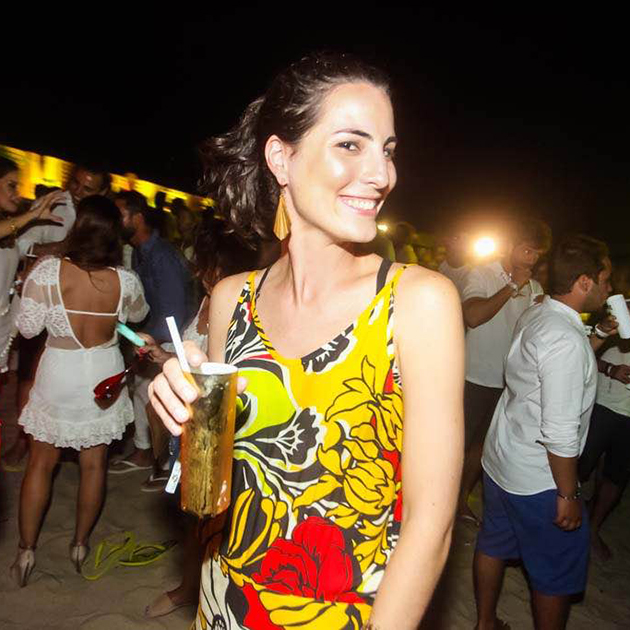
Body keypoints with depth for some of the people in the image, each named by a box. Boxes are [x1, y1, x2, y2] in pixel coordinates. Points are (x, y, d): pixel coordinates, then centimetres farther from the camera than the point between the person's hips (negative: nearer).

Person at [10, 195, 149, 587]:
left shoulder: (48, 272, -18)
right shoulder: (125, 281, -14)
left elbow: (28, 328, -9)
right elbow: (139, 315, 7)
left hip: (58, 375, 0)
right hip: (103, 375, 1)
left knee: (41, 463, 17)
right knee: (94, 464, 16)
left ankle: (26, 551, 27)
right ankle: (81, 545, 32)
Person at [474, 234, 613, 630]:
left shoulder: (534, 316, 1)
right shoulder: (567, 341, -26)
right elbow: (560, 433, -26)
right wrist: (568, 495, -15)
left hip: (498, 460, 9)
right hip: (538, 479, -9)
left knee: (494, 546, 23)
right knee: (558, 575, 13)